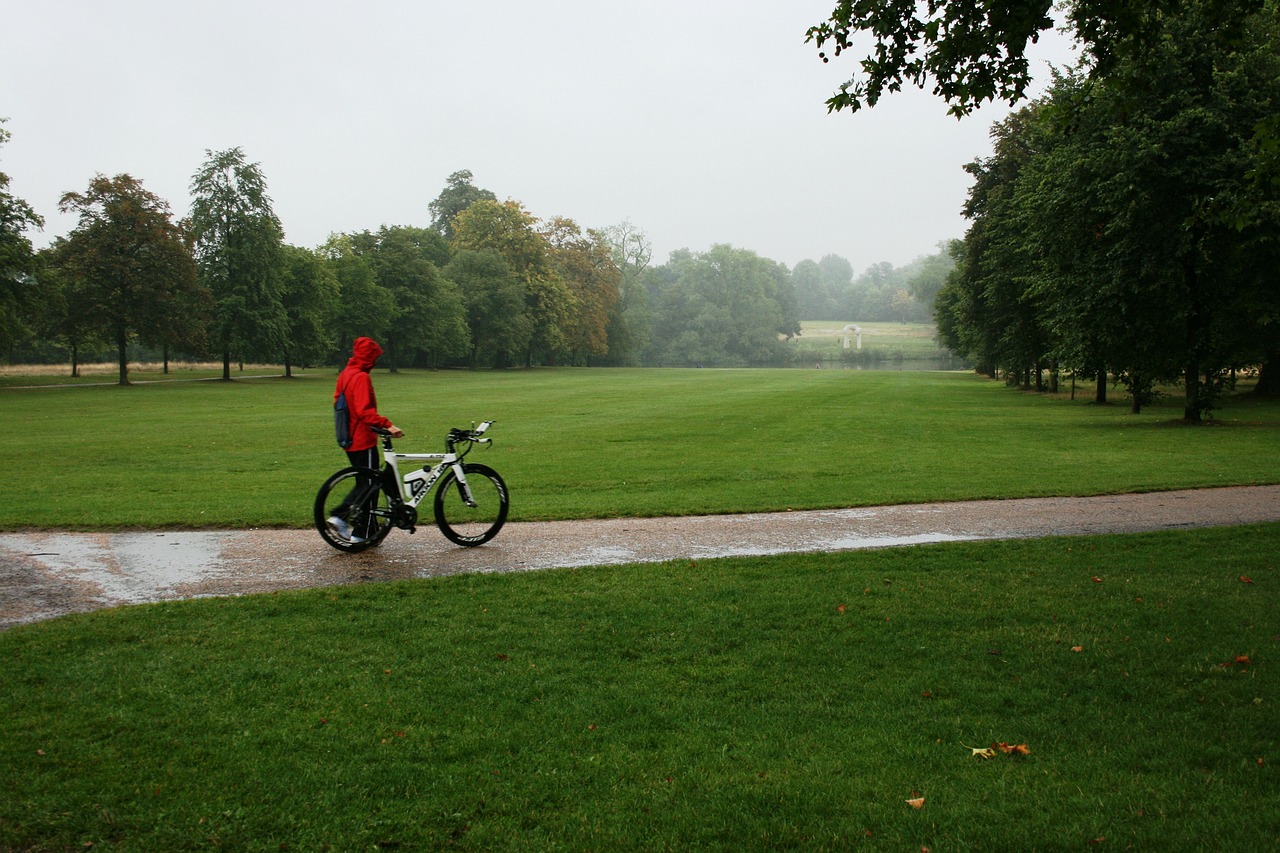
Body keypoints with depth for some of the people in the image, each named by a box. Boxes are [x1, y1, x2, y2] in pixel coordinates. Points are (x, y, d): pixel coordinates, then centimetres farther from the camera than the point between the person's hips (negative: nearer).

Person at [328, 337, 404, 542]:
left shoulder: (345, 374, 11)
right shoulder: (361, 377, -19)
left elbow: (338, 402, 21)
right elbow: (364, 411, -28)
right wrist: (387, 425, -36)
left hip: (350, 438, 9)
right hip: (363, 440, -9)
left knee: (364, 483, 20)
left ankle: (339, 516, 12)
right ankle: (361, 534, 5)